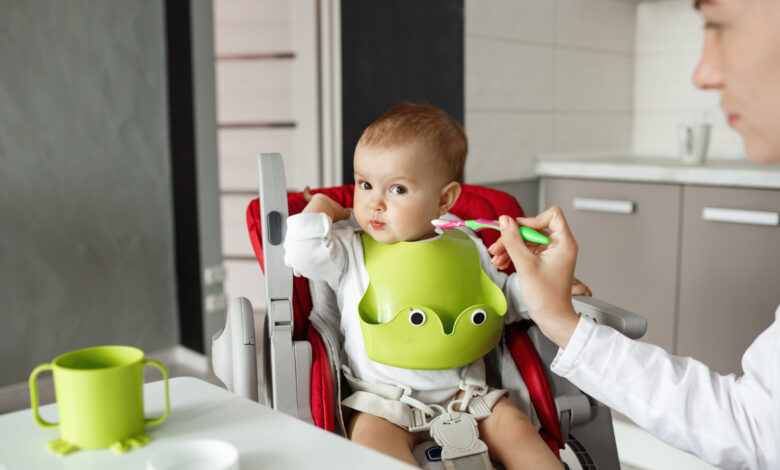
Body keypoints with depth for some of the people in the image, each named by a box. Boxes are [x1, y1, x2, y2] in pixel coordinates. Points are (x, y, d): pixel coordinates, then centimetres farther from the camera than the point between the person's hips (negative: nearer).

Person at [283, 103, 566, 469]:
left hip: (464, 392, 3)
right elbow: (302, 251, -17)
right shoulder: (351, 252, 0)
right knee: (370, 434, -30)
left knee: (513, 423, -15)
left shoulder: (466, 248, 8)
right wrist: (324, 206, 1)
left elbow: (504, 297, 21)